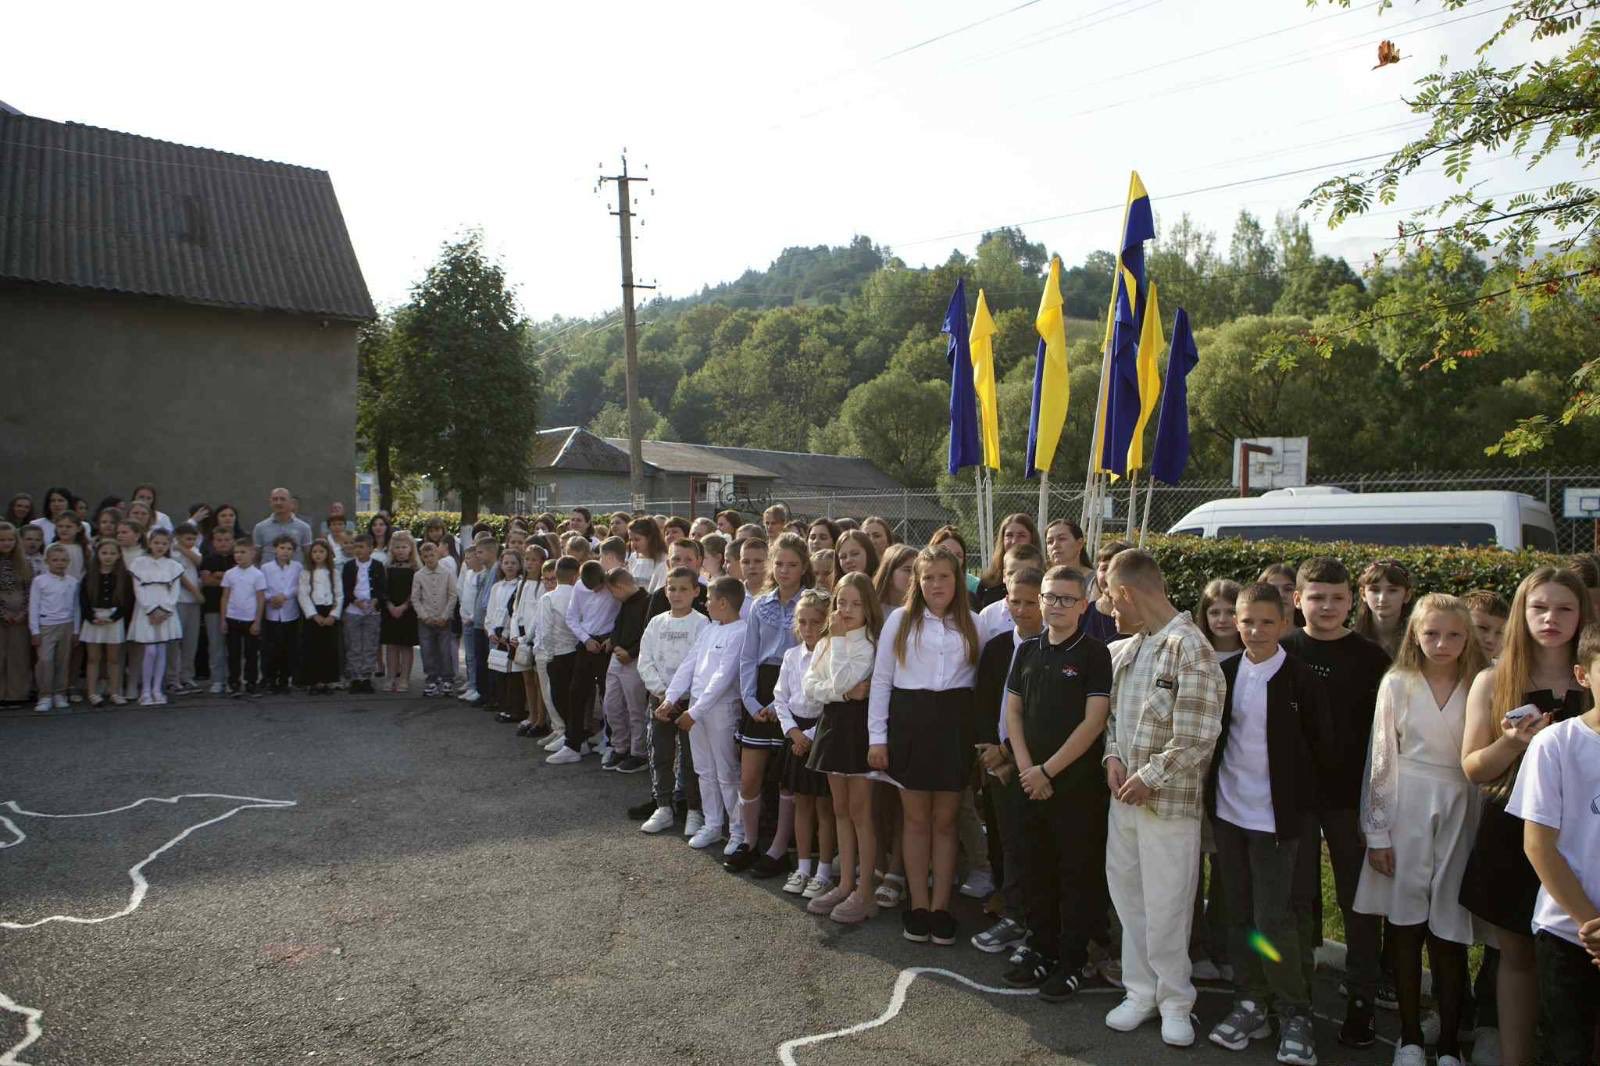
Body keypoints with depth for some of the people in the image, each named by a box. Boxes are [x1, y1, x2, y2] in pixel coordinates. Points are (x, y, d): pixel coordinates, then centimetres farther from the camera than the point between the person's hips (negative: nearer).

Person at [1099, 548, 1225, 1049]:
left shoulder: (1191, 649, -17)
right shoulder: (1127, 649, 8)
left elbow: (1196, 738, -20)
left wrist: (1148, 779, -14)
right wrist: (1113, 757, 0)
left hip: (1169, 801, -7)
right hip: (1124, 796, 7)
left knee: (1165, 907, 4)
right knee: (1128, 898, 15)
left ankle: (1174, 1001, 24)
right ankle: (1140, 992, 31)